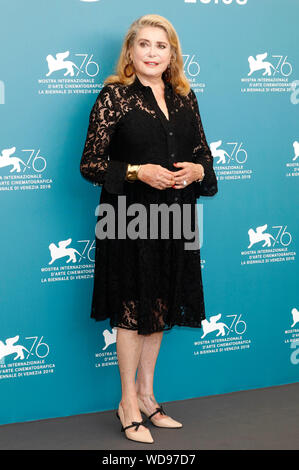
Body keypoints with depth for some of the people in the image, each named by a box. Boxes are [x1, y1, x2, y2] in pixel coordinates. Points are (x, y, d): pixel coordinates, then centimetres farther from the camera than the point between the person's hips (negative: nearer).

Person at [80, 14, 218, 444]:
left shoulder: (184, 97, 8)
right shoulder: (114, 95, -7)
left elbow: (203, 152, 16)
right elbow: (90, 164, -9)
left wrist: (196, 170, -7)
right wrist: (138, 172, -20)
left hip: (174, 215, 5)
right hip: (130, 216, -5)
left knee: (161, 307, 14)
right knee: (132, 309, 3)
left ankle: (146, 394, 30)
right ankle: (129, 404, 18)